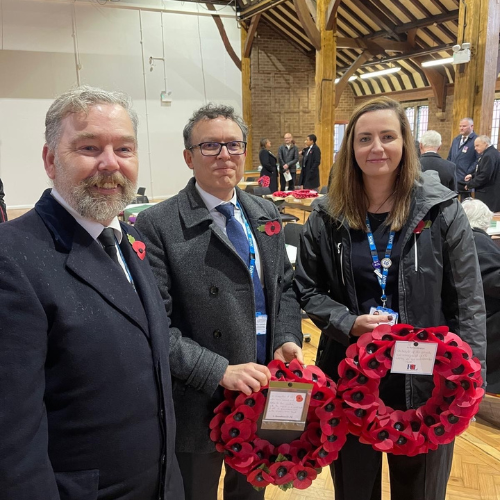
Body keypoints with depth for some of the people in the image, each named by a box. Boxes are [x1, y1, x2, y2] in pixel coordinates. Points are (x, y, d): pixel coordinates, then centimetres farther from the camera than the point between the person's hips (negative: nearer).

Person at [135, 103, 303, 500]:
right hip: (201, 400, -5)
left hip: (265, 390, 5)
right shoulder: (158, 225, -16)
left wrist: (287, 340, -7)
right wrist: (219, 371, -25)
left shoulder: (266, 214, 4)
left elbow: (285, 287, 9)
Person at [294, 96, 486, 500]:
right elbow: (307, 289, 3)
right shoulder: (328, 215, -3)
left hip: (426, 377, -1)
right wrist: (348, 323, -14)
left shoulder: (441, 209, -7)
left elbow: (468, 301, -5)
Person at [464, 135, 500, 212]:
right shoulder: (491, 153, 16)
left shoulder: (489, 156, -19)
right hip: (488, 193, 10)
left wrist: (469, 184, -12)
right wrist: (472, 175, 9)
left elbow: (484, 176, -24)